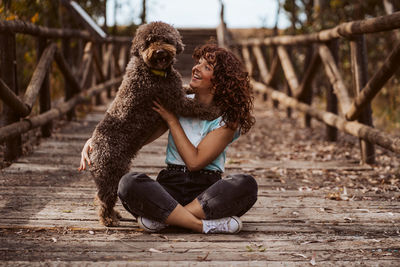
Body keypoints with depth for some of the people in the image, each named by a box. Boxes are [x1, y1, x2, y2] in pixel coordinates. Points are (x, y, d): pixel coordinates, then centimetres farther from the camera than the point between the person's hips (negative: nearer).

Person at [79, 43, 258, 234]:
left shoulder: (228, 118, -1)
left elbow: (195, 161, -10)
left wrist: (171, 120, -6)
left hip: (207, 191, -2)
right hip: (170, 186, 2)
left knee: (246, 184, -34)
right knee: (129, 182, -30)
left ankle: (162, 217, -32)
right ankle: (205, 225, -31)